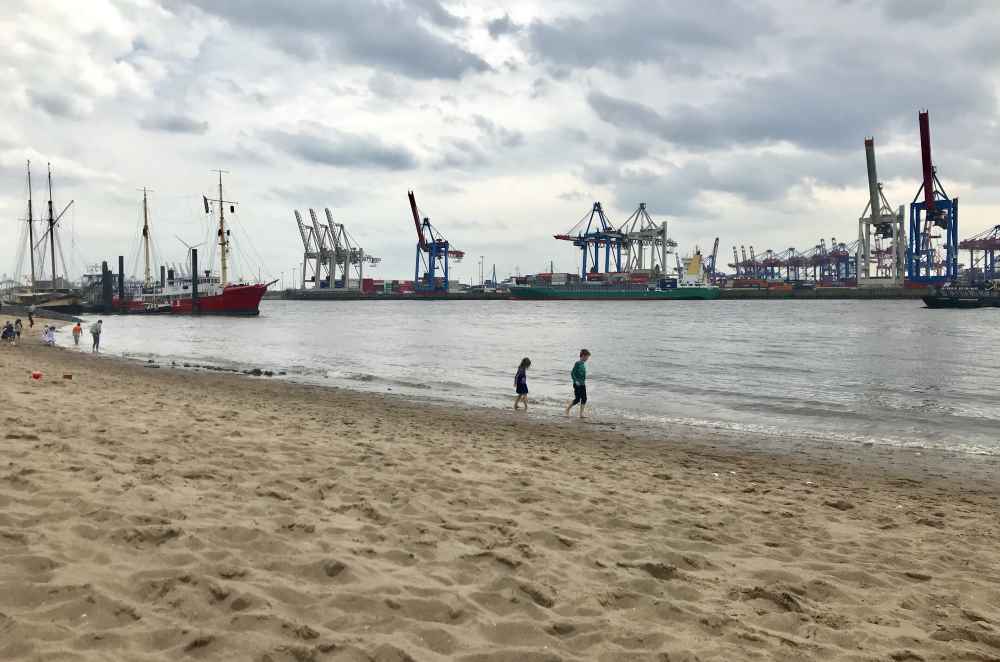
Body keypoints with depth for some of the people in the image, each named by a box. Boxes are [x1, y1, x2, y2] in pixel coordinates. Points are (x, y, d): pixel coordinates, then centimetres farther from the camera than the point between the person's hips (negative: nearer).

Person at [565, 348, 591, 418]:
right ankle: (568, 408, 15)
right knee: (577, 399, -5)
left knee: (584, 399, 3)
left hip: (583, 384, 8)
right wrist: (576, 381, -23)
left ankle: (581, 414, 7)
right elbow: (572, 373, -17)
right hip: (577, 384, -8)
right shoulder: (577, 363, -14)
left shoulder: (584, 364, 9)